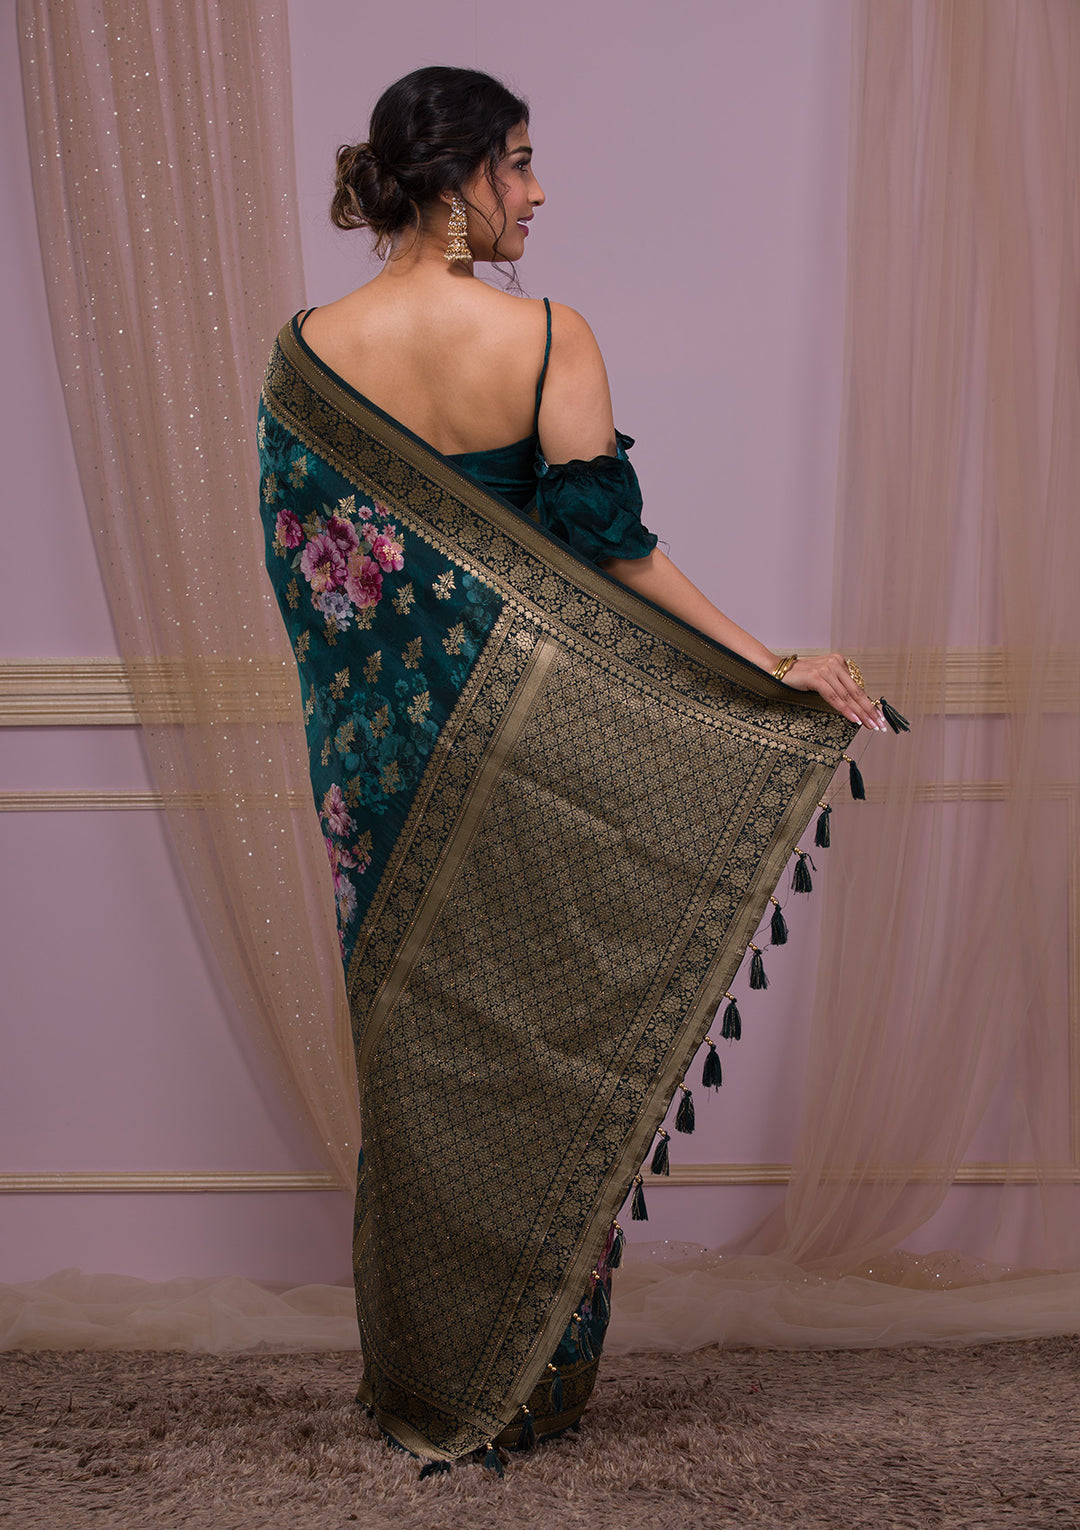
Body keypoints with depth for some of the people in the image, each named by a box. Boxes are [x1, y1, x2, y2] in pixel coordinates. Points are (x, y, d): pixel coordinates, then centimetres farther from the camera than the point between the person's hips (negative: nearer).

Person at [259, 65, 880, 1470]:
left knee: (413, 1048, 16)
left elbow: (299, 561, 3)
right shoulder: (550, 338, -11)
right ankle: (530, 1380, 29)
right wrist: (778, 669, -8)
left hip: (386, 756, 3)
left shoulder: (310, 350, -1)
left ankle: (421, 1378, 31)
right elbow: (615, 549, -14)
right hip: (536, 745, -3)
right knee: (545, 1039, 13)